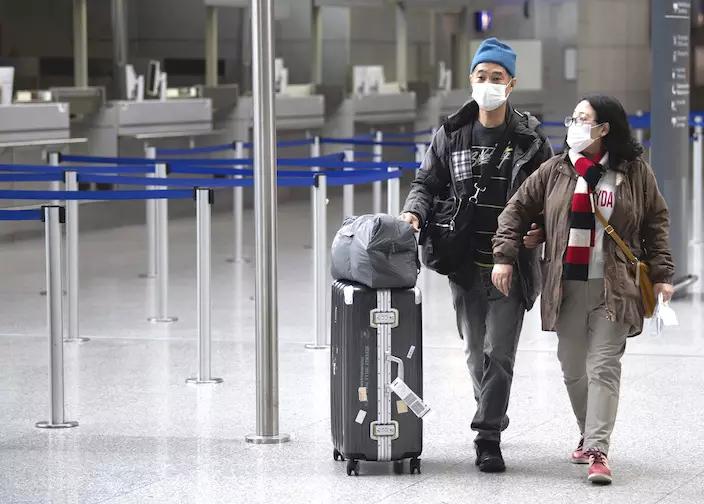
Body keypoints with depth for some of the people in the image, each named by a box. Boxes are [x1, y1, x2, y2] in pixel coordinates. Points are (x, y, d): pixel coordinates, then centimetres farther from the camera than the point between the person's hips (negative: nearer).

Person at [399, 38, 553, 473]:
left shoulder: (531, 139, -1)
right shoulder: (451, 135, 5)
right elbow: (428, 182, 12)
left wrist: (540, 232, -15)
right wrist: (414, 211, -9)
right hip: (466, 263, 3)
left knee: (499, 352, -7)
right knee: (476, 351, 13)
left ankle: (488, 438, -5)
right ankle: (494, 415, 34)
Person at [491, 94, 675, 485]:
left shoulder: (635, 172, 1)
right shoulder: (555, 171, 6)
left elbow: (656, 222, 6)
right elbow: (517, 210, 10)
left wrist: (661, 274, 1)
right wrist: (504, 256, 0)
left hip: (614, 288, -3)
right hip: (567, 287, 3)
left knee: (604, 367, -9)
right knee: (573, 369, 10)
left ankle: (598, 450, -12)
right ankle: (589, 434, 29)